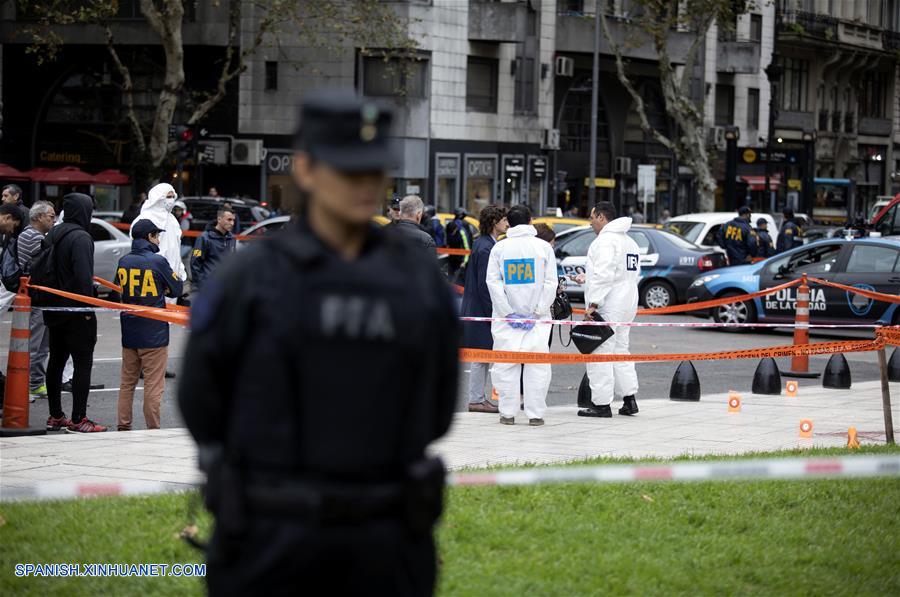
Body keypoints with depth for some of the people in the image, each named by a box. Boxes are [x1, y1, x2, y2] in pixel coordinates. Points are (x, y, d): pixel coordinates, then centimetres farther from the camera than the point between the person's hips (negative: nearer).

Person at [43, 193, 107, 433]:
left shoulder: (52, 235, 10)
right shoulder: (81, 238, -17)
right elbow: (83, 276, -24)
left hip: (54, 311, 8)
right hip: (76, 311, -8)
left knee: (56, 361, 14)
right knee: (83, 363, -4)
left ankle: (55, 416, 19)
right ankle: (78, 419, -6)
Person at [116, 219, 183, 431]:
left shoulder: (123, 262, 3)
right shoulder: (158, 261, -12)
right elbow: (177, 289, -2)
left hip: (129, 333, 5)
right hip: (154, 334, -5)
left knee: (127, 382, 14)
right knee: (153, 385, 0)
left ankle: (123, 426, 15)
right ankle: (153, 429, 1)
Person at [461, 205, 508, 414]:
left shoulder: (484, 244, 13)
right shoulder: (485, 248, -18)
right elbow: (484, 284, -21)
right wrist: (494, 313, -20)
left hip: (479, 309, 10)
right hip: (481, 309, -10)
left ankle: (480, 396, 20)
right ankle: (476, 400, 1)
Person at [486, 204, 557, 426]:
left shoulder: (499, 247, 0)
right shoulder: (543, 247, -1)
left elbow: (494, 282, -5)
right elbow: (550, 283, -5)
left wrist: (509, 312, -4)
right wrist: (537, 312, -4)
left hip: (507, 317, 1)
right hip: (537, 317, -1)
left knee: (506, 365, 5)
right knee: (537, 365, 2)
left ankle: (508, 413, 5)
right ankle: (535, 413, 0)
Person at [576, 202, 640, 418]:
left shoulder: (606, 240, -13)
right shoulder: (629, 242, 18)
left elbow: (604, 274, -23)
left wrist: (593, 303, -24)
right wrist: (588, 278, 25)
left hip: (606, 308, -10)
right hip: (627, 305, 10)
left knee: (600, 354, -6)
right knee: (620, 351, 17)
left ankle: (601, 404, -5)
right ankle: (629, 399, 15)